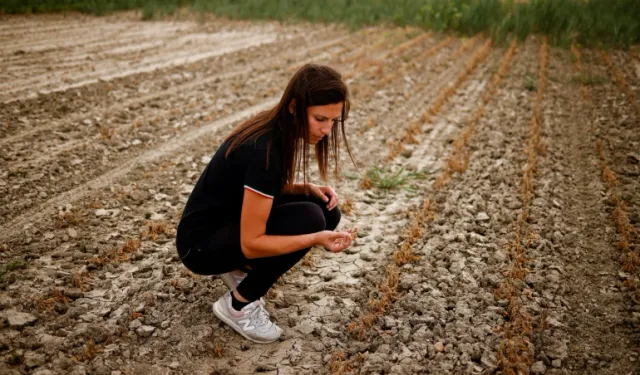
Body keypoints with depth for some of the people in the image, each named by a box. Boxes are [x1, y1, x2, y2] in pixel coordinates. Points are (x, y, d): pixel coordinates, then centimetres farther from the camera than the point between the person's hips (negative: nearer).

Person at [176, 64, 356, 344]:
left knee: (325, 211, -4)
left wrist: (309, 189, -6)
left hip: (232, 221, 9)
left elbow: (270, 187, 12)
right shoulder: (264, 150, -31)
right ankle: (237, 305, -7)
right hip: (202, 244, -8)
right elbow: (252, 243, -29)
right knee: (309, 219, -26)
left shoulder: (278, 130, -5)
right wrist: (316, 239, -37)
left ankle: (239, 269, 12)